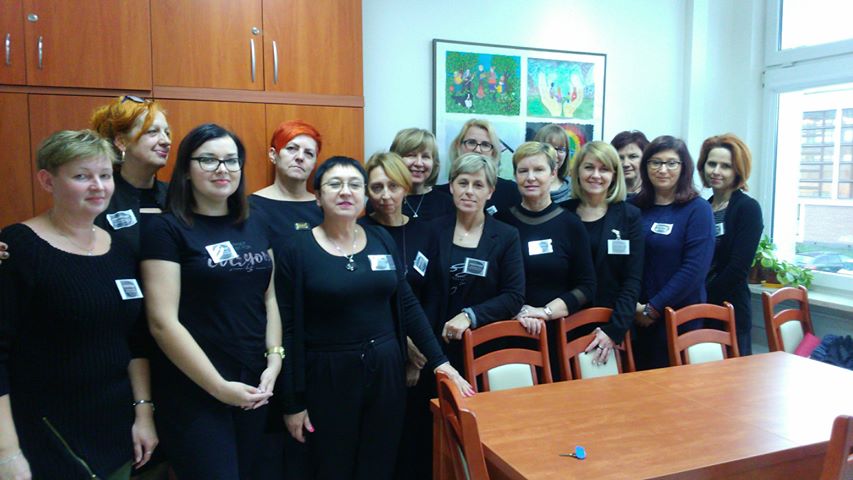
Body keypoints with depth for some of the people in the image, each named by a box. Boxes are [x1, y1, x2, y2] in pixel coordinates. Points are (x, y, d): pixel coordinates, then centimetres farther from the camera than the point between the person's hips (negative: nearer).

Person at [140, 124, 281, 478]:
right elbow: (163, 324, -16)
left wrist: (274, 362, -1)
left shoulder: (254, 227, 8)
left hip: (254, 386, 6)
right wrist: (220, 387, -14)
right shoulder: (165, 229, -10)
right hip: (194, 391, -6)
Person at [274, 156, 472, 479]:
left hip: (386, 370, 4)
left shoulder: (382, 241, 3)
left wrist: (439, 361, 1)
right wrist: (292, 402, -7)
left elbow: (407, 305, 7)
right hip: (328, 376, -3)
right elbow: (289, 330, -8)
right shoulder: (296, 250, -8)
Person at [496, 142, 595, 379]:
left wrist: (546, 311, -12)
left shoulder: (571, 224, 2)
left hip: (559, 333, 0)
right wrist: (518, 310, -14)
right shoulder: (500, 222, 1)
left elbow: (587, 286, 0)